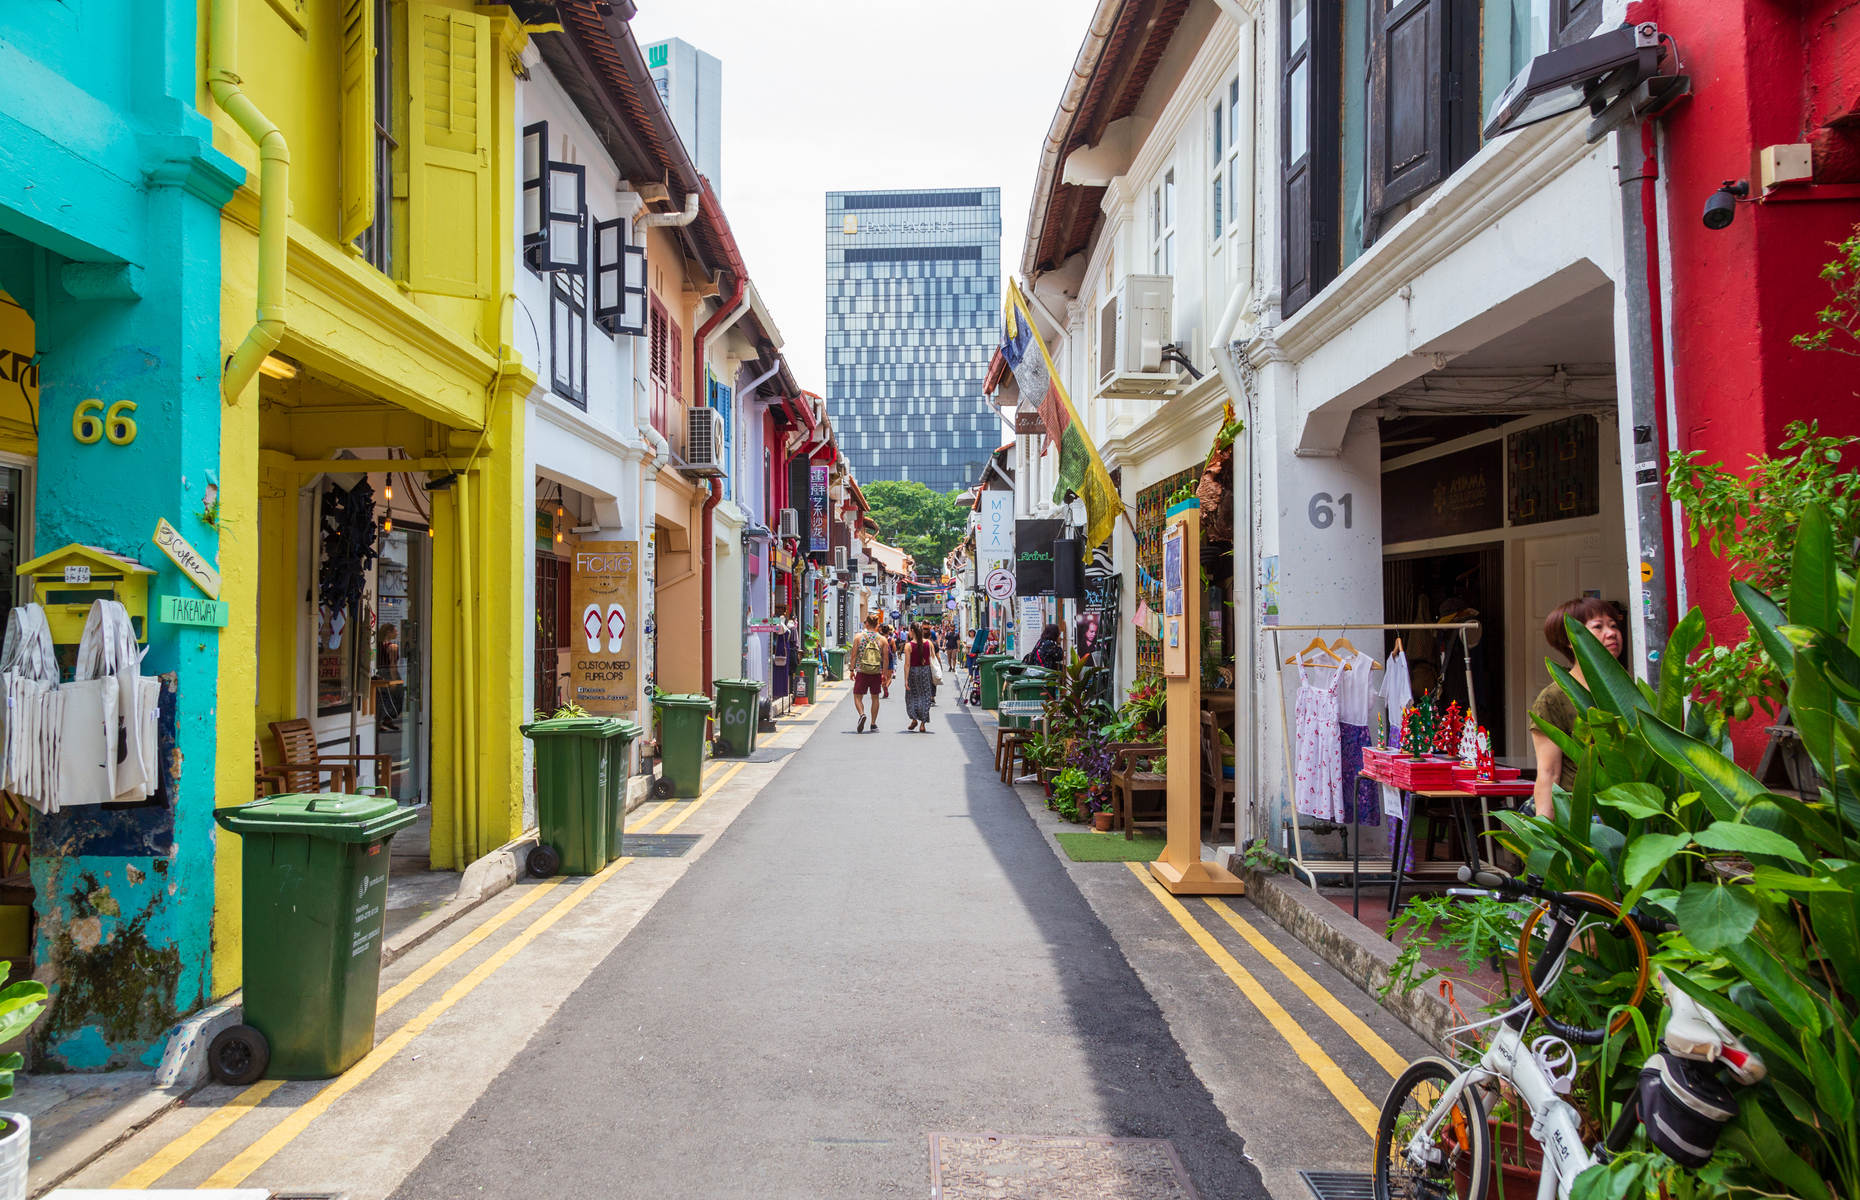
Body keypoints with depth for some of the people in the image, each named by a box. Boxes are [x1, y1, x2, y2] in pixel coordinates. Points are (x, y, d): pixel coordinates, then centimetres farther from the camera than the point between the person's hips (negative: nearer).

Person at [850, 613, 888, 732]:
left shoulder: (858, 636, -4)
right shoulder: (882, 639, 0)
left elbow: (854, 655, -3)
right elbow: (885, 659, 2)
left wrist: (852, 670, 5)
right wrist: (884, 674, 11)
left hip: (861, 672, -2)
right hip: (877, 673, 2)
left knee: (857, 697, 7)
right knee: (875, 698, 15)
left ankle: (862, 714, -21)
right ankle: (873, 724, 18)